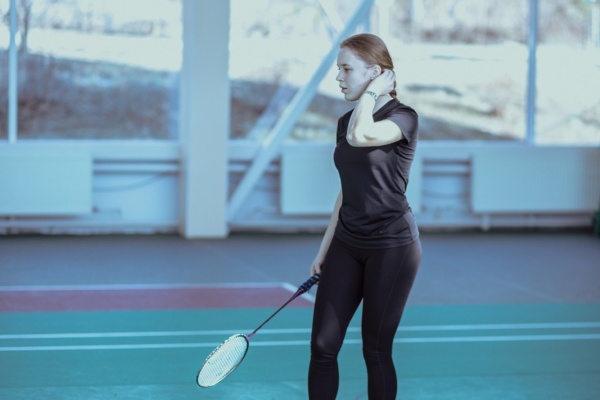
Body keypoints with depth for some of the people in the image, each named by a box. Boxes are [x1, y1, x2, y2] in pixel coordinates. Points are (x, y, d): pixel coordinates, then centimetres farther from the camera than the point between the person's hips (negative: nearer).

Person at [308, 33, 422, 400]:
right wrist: (324, 249, 18)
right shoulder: (347, 122, 11)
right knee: (323, 345, 1)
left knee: (376, 350, 0)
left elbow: (360, 136, -32)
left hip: (391, 245, -7)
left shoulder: (404, 117, -11)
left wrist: (372, 92, -16)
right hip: (347, 244, 7)